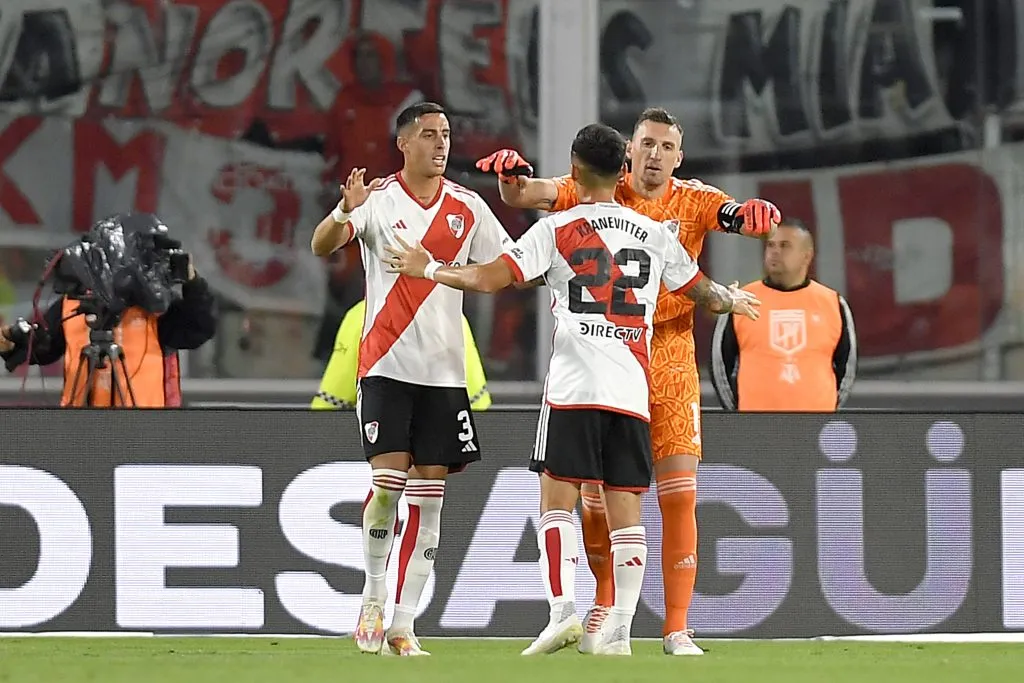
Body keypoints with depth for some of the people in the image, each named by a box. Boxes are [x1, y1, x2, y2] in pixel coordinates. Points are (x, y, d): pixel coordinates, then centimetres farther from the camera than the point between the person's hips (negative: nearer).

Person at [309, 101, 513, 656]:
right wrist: (344, 214, -39)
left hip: (444, 370, 4)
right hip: (386, 366, -4)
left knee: (428, 498, 1)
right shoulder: (378, 200, -4)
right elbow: (321, 246, -19)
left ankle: (403, 624, 5)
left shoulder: (467, 207, 7)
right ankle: (373, 594, 10)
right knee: (387, 484, -12)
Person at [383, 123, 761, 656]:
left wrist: (429, 268, 14)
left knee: (557, 499, 0)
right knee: (625, 510, 3)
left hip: (574, 389, -3)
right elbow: (704, 292, 22)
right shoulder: (655, 234, 12)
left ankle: (563, 610, -15)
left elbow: (488, 278, -3)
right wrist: (734, 302, 46)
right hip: (633, 391, 3)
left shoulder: (557, 229, 2)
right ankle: (619, 628, -3)